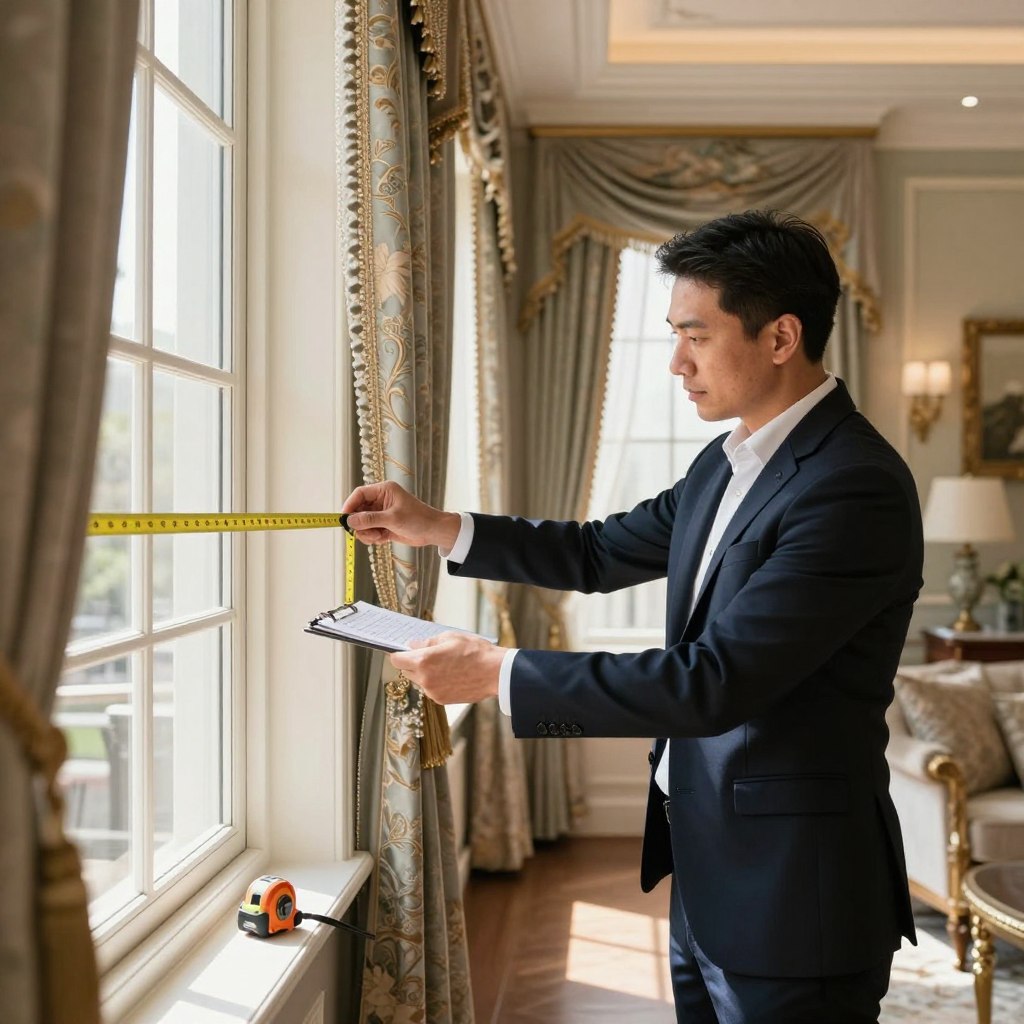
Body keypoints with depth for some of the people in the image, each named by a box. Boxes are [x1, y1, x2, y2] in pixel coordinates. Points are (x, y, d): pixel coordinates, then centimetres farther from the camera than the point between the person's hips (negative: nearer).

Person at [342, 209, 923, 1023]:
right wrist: (435, 527, 7)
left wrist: (498, 673, -23)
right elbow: (601, 553, 16)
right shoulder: (728, 463, 6)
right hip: (705, 866, 8)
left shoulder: (856, 487, -23)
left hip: (787, 893, -8)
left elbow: (713, 681, -27)